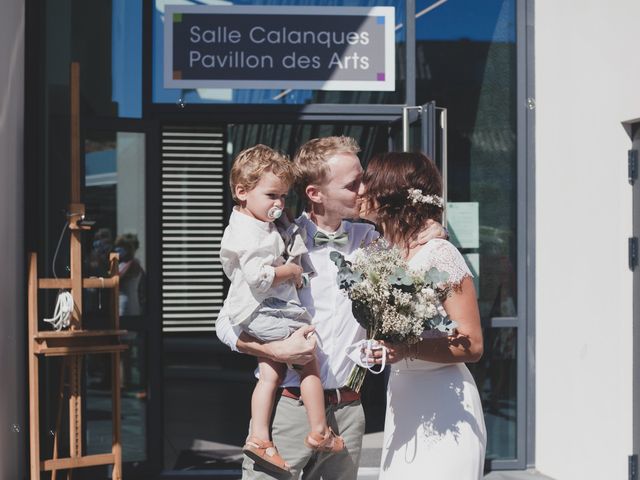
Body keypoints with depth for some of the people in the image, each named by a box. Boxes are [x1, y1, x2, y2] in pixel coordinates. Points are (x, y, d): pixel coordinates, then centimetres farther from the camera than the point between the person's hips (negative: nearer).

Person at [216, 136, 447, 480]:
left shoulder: (366, 239, 10)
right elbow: (226, 323, -2)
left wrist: (433, 235, 0)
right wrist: (276, 350, -18)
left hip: (347, 409, 4)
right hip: (288, 406, -4)